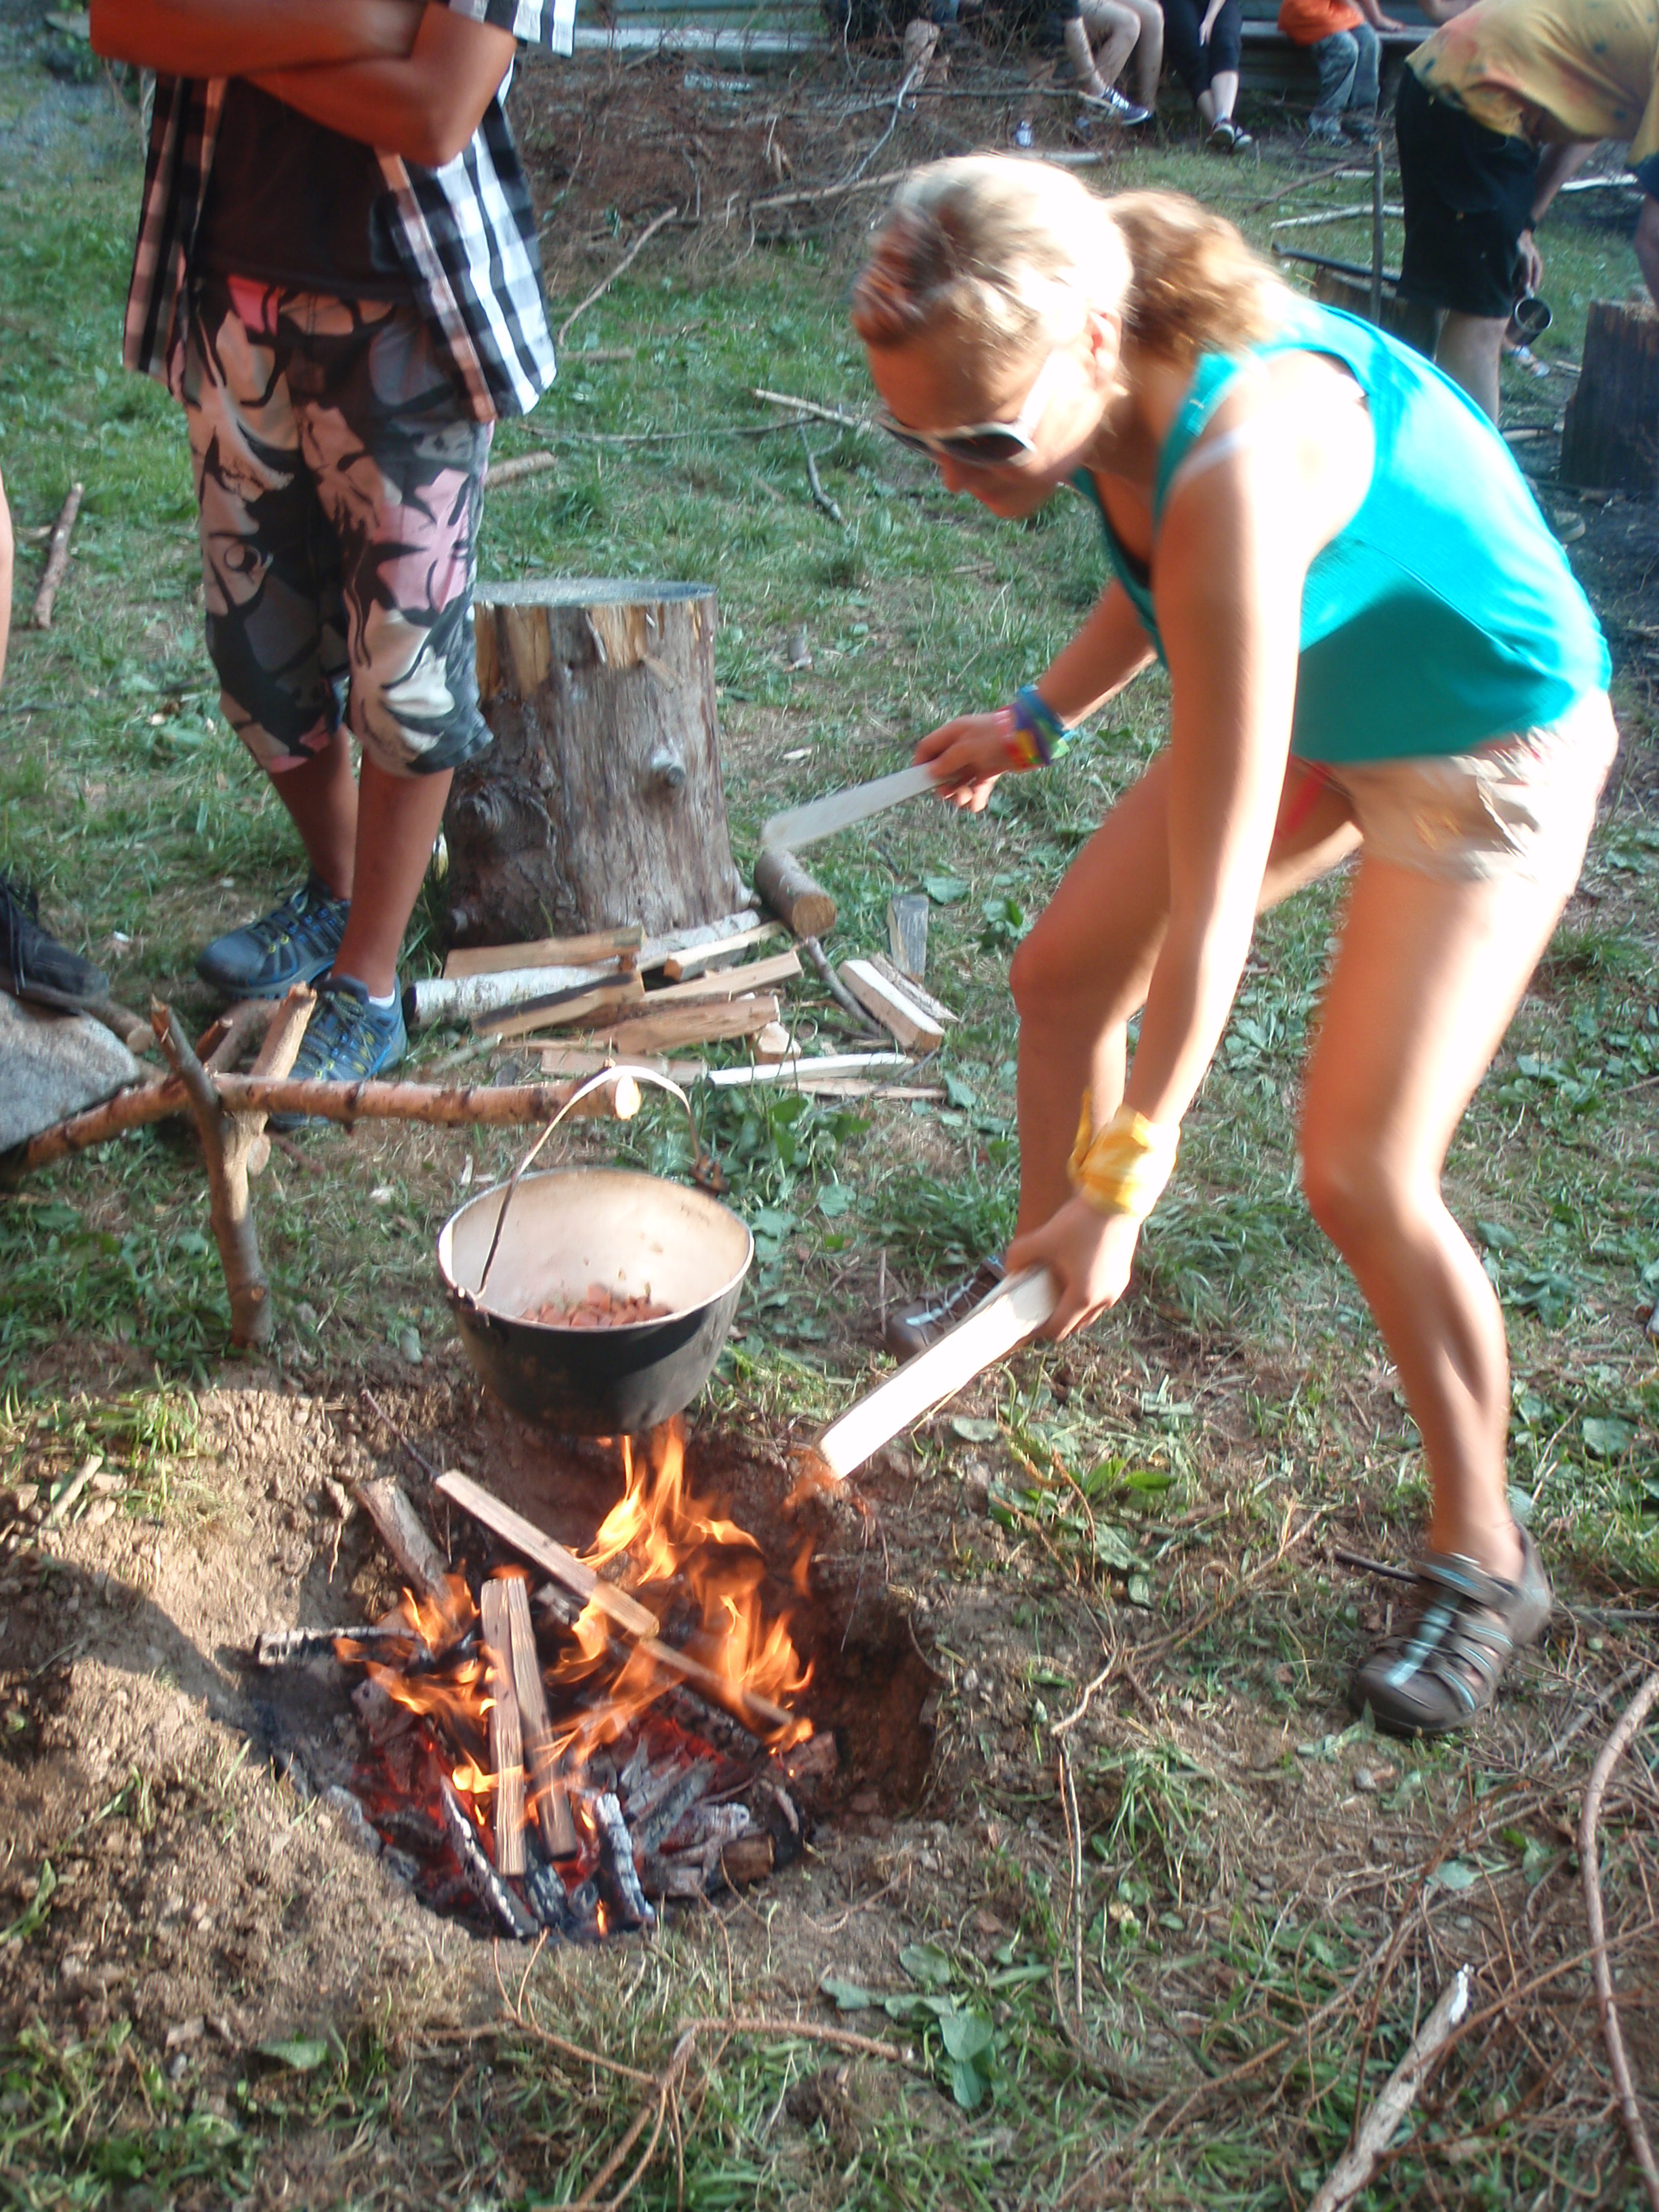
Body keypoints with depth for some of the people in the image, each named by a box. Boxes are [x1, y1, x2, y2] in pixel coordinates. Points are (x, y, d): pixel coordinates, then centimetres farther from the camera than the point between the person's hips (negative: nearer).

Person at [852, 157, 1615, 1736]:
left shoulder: (1240, 465, -39)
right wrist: (1038, 721, 14)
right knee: (1061, 973, 10)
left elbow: (1215, 888, -38)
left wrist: (1124, 1183, -32)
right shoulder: (1114, 386, -14)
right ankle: (1044, 1290, 35)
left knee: (1361, 1170, -12)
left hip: (1488, 749, -8)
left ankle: (1483, 1559, 9)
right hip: (1314, 703, 8)